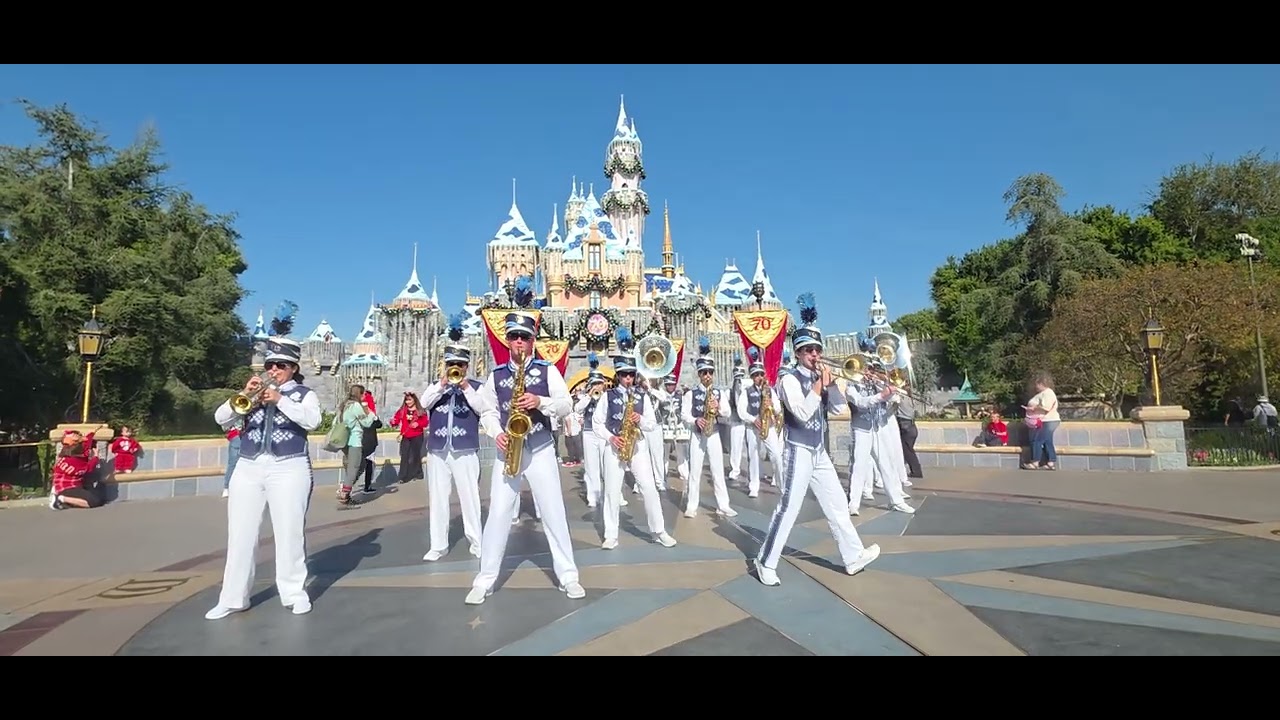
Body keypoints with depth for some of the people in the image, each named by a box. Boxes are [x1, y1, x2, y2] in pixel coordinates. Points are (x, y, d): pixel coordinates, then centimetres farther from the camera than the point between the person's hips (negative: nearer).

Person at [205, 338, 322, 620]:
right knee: (240, 534, 5)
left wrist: (280, 399, -20)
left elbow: (312, 421, -14)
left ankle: (295, 593, 11)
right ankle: (233, 598, 14)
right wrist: (243, 395, -11)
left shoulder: (304, 393, 5)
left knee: (289, 533, 0)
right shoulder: (254, 391, 14)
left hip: (289, 468, -3)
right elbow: (220, 418, 4)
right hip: (248, 468, 4)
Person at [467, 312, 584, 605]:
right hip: (508, 450, 1)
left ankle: (568, 575, 13)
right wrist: (497, 434, -9)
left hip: (541, 449, -1)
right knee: (498, 514, 1)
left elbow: (566, 405, -3)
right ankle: (485, 580, 11)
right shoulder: (496, 375, 7)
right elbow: (487, 411, 10)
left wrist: (540, 402, -20)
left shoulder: (547, 370, 2)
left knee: (553, 512, 2)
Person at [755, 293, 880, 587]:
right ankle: (766, 563, 5)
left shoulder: (820, 377, 10)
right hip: (798, 453, -8)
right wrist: (819, 384, -18)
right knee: (788, 509, -5)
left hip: (820, 453, 8)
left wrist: (830, 382, -7)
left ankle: (854, 557, 25)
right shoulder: (789, 379, -12)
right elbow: (803, 413, -24)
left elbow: (839, 408, 6)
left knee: (837, 505, 14)